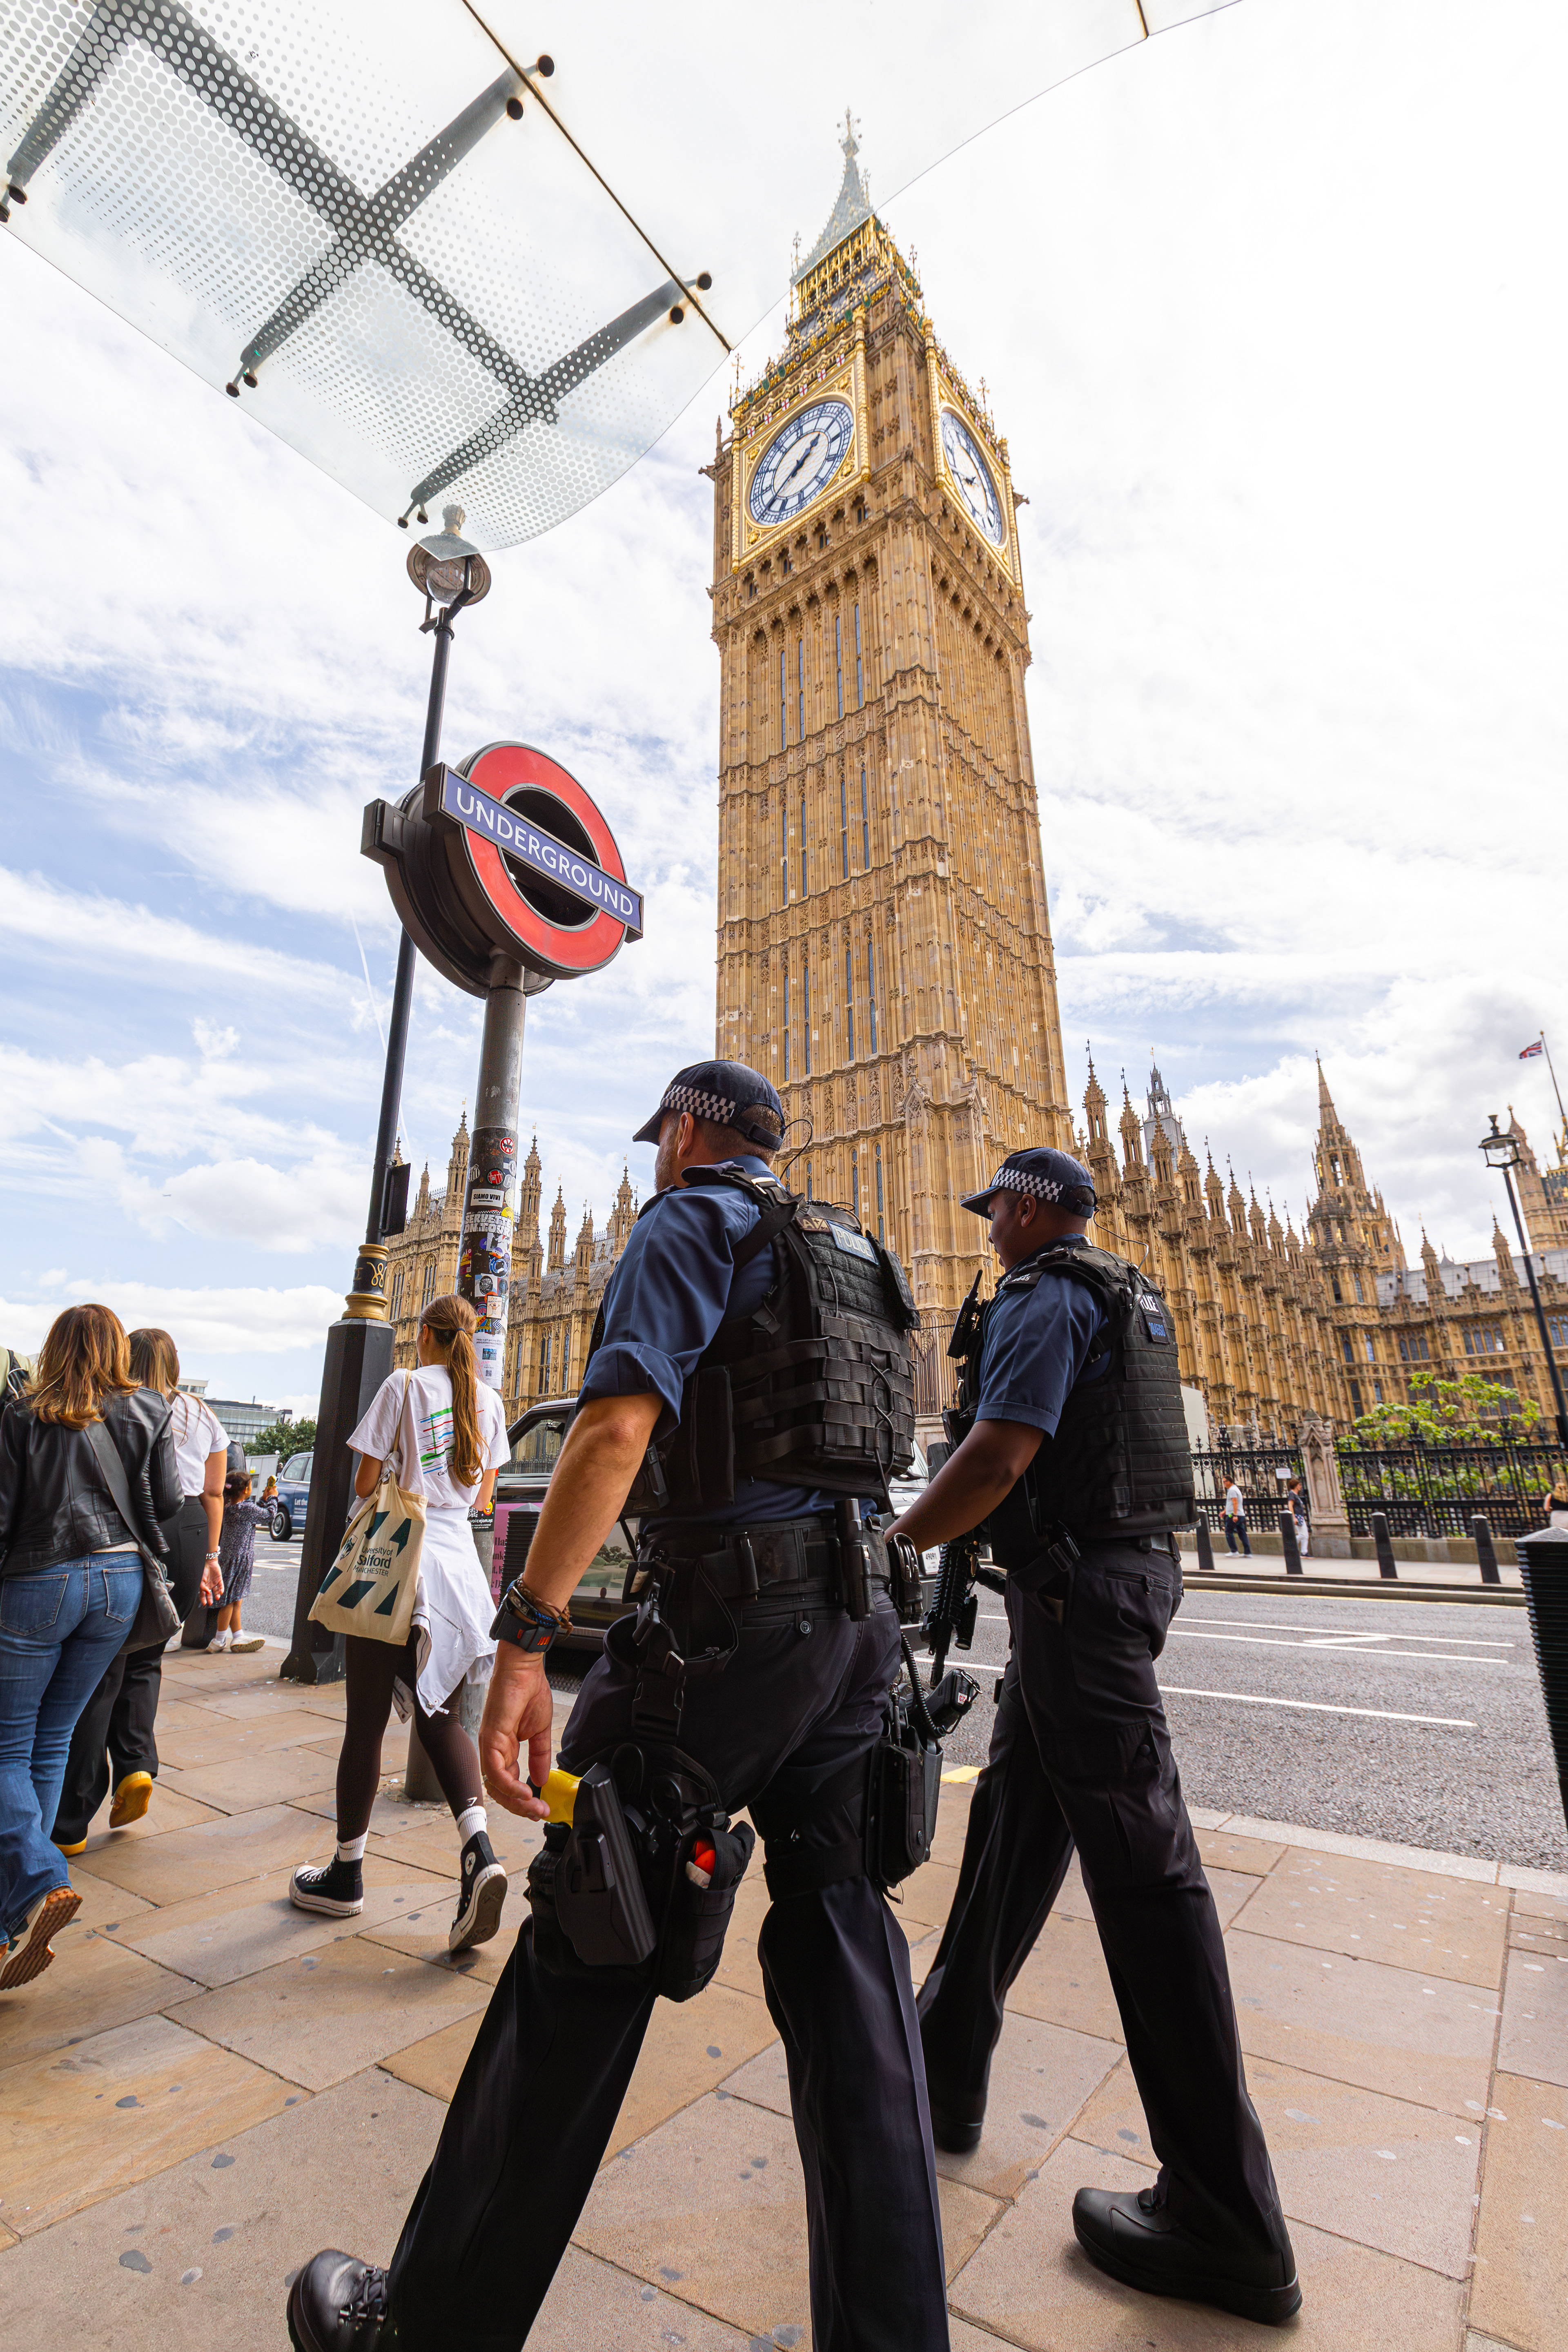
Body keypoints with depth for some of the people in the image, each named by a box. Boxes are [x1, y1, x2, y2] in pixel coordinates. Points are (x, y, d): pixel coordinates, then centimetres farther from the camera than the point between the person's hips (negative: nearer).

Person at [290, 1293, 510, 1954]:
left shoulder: (404, 1386, -5)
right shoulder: (488, 1401, 8)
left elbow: (364, 1483, -4)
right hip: (459, 1564, 4)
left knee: (367, 1720, 10)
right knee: (436, 1712, 14)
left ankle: (347, 1874, 26)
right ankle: (477, 1848, -4)